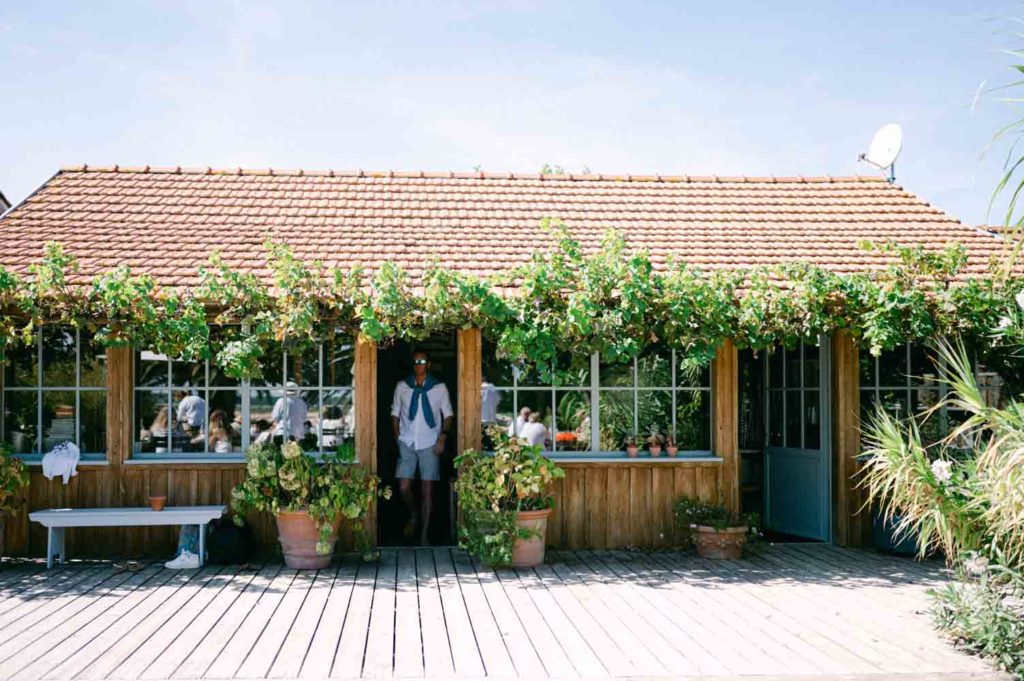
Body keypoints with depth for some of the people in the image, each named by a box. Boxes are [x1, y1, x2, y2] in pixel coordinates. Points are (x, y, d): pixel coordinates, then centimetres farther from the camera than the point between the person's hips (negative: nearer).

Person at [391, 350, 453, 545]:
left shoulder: (440, 388, 3)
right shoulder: (402, 387, 6)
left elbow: (448, 414, 7)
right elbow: (395, 413, 12)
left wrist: (443, 436, -6)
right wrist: (397, 436, 2)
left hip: (430, 445, -1)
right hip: (407, 443, 1)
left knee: (427, 490, 0)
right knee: (403, 487, -5)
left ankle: (424, 533, 9)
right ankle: (413, 516, 25)